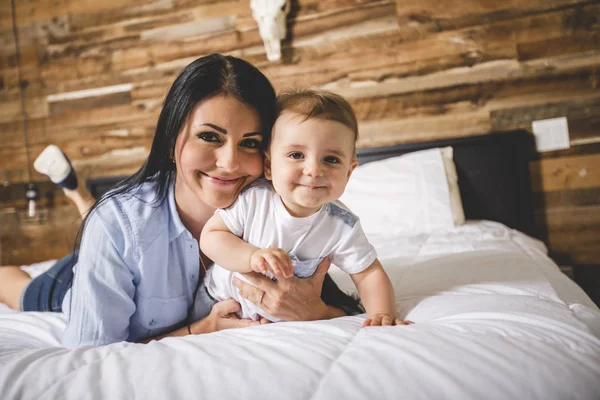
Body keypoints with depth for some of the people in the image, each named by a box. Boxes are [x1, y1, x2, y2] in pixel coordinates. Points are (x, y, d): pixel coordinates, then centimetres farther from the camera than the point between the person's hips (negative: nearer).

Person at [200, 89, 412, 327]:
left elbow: (369, 274, -12)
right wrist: (253, 257, -34)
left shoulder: (342, 228, -20)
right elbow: (210, 236, -18)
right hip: (222, 302, -1)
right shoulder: (251, 199, -25)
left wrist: (383, 314, -31)